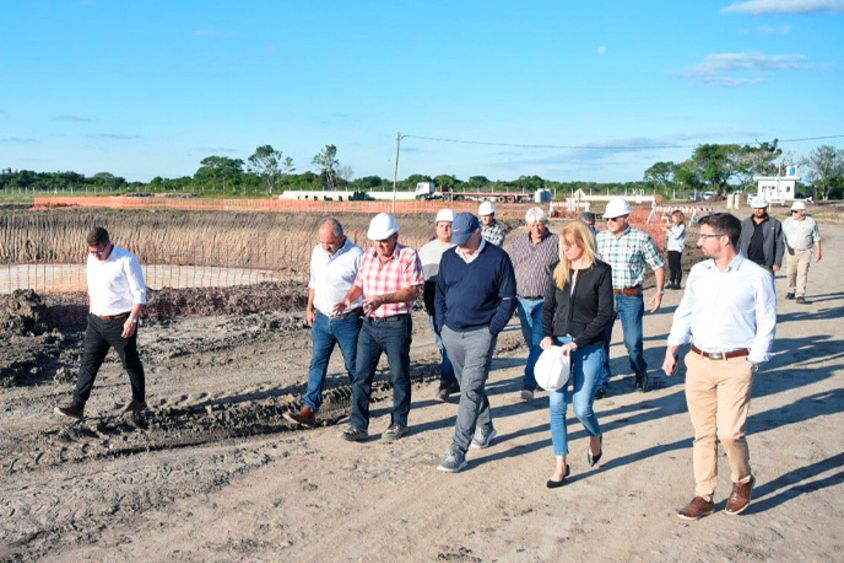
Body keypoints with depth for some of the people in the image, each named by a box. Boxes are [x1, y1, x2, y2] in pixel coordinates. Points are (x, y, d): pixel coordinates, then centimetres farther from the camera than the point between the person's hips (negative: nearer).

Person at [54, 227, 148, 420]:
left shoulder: (126, 261, -17)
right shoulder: (91, 259, 5)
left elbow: (140, 293, -16)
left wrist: (132, 319, -21)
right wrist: (90, 310, 19)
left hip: (120, 322, -6)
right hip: (96, 321, 6)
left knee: (131, 363, 8)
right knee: (88, 362, 4)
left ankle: (139, 401, 25)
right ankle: (77, 406, 6)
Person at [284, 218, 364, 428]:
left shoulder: (356, 255, -13)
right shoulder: (318, 252, 6)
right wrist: (309, 308, 12)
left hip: (348, 321, -5)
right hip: (321, 318, 5)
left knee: (354, 365, 8)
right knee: (317, 363, 1)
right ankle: (309, 410, 1)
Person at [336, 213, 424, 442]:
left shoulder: (408, 257, -11)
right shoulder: (368, 256, 8)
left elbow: (412, 292, -17)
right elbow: (359, 284, 16)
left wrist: (382, 299, -28)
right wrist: (348, 300, -5)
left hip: (396, 325, -5)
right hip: (369, 323, 5)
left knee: (399, 376, 9)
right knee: (361, 376, 3)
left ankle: (399, 423, 24)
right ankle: (358, 425, 9)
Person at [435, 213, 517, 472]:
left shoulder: (498, 258, -8)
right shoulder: (448, 257, 5)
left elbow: (508, 299, -4)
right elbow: (440, 294, 15)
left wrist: (492, 329, -9)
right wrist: (442, 325, 6)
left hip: (481, 334, -5)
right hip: (451, 333, 5)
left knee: (471, 390, -10)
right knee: (469, 385, 17)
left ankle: (458, 451, -10)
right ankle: (485, 428, 39)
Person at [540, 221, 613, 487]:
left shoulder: (600, 272, -5)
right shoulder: (558, 270, 7)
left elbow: (605, 314, -9)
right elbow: (548, 307, 11)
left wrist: (577, 342, -15)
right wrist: (547, 335, -6)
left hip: (589, 347, -3)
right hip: (558, 343, 4)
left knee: (582, 408, -3)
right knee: (556, 405, 0)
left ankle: (595, 437, 33)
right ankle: (561, 464, 12)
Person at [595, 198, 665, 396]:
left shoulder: (642, 239, -4)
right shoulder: (600, 238, 5)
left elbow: (658, 266, 3)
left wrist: (659, 292, -3)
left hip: (631, 297, -3)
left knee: (633, 342, 1)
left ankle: (640, 372, 30)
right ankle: (600, 383, 12)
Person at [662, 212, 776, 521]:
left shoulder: (757, 277, -7)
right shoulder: (698, 272, 6)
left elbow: (766, 325, -3)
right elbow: (684, 314, 14)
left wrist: (752, 363, -8)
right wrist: (672, 351, 9)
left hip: (735, 365, -4)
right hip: (698, 363, 4)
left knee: (729, 432, -8)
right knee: (704, 433, 9)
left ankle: (743, 481, 22)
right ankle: (703, 497, 20)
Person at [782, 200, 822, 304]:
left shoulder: (811, 222, 1)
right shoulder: (787, 222, 2)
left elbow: (816, 238, 6)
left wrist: (818, 252, 4)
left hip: (805, 252, -2)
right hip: (791, 252, 2)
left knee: (802, 274, -8)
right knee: (790, 273, 8)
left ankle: (800, 296, -9)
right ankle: (791, 291, 29)